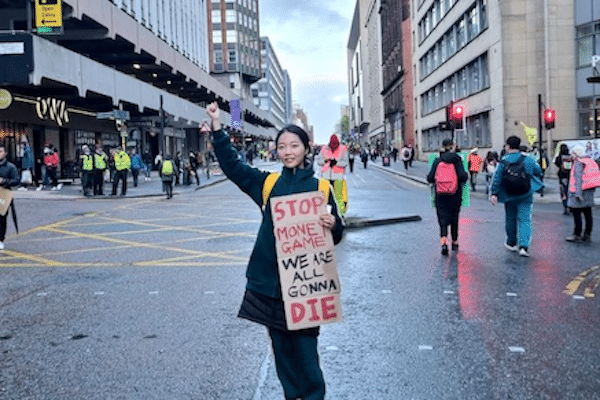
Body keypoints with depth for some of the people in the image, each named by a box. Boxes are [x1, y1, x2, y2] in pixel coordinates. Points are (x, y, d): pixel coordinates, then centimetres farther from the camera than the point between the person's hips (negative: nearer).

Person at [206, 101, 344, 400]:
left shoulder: (320, 188, 1)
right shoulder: (267, 183, 6)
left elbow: (335, 236, 4)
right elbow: (231, 165, 2)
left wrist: (333, 225, -19)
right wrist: (217, 125, -6)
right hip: (270, 280, 3)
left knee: (304, 346, -2)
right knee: (281, 345, 12)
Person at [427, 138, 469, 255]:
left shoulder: (437, 161, -1)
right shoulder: (457, 160, -5)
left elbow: (430, 178, -4)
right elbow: (462, 177, -14)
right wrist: (466, 176, 8)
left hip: (440, 196, 0)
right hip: (455, 195, 0)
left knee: (443, 219, 3)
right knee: (454, 218, 17)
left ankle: (444, 242, -17)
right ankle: (454, 243, 29)